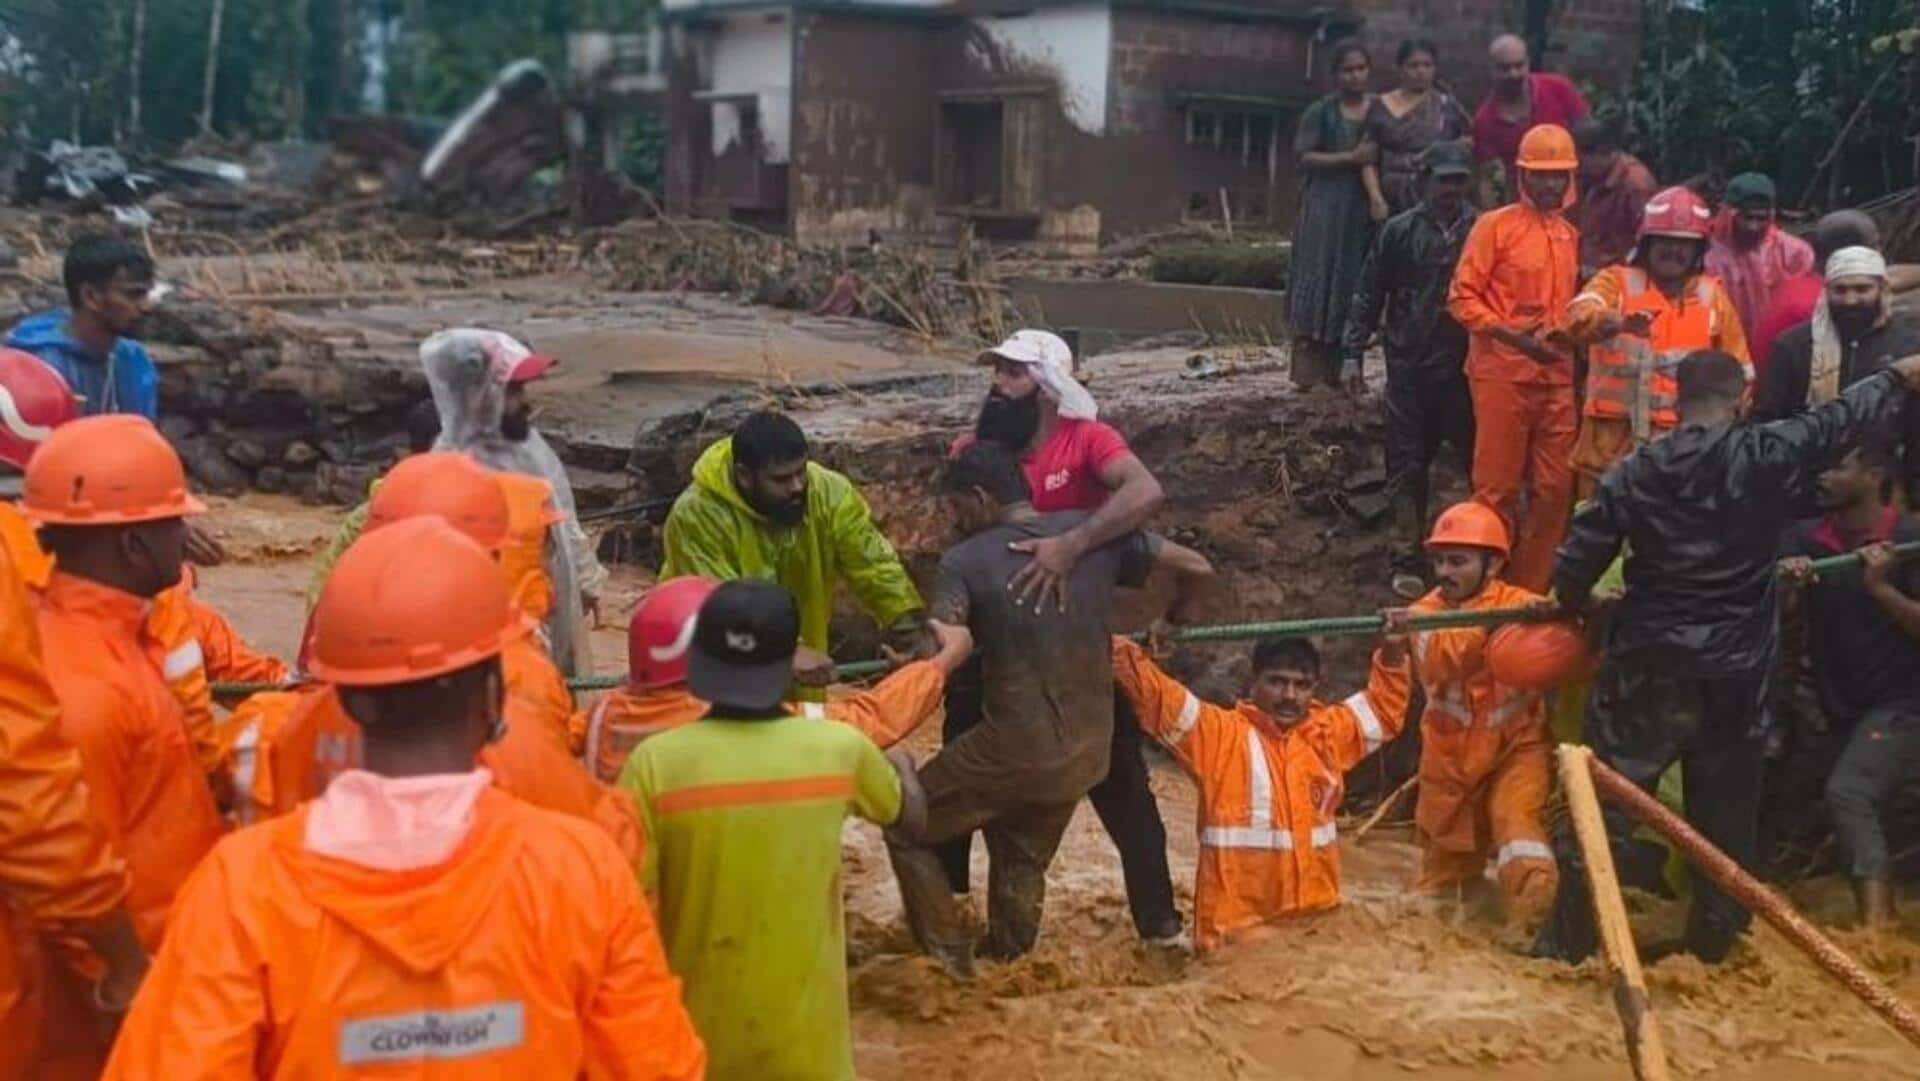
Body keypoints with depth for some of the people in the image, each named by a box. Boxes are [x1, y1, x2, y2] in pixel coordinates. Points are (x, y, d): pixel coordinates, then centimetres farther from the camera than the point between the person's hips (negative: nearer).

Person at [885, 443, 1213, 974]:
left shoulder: (965, 560, -11)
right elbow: (1197, 567, 2)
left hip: (1013, 748, -5)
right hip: (1085, 751, 5)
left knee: (906, 827, 16)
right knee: (1022, 864, 26)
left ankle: (950, 963, 13)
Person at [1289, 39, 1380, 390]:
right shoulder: (1320, 113, 0)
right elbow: (1304, 157, -8)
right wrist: (1351, 158, -16)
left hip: (1365, 210, 4)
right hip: (1325, 209, -3)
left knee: (1354, 289, 3)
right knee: (1319, 285, -5)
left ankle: (1338, 369, 9)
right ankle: (1308, 371, -6)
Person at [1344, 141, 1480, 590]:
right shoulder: (1400, 231, 4)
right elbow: (1369, 296, 6)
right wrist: (1354, 353, 2)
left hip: (1465, 369, 0)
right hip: (1409, 368, 1)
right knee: (1408, 467, 4)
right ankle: (1408, 560, 11)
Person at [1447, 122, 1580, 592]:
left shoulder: (1570, 236, 15)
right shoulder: (1495, 225, -2)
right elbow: (1462, 296, -7)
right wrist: (1511, 335, -17)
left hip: (1557, 374, 6)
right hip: (1502, 372, -6)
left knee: (1555, 487, 6)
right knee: (1498, 487, -2)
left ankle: (1532, 587, 16)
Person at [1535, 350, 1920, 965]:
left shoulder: (1633, 473, -5)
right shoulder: (1766, 455, -9)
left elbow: (1571, 572, -2)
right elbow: (1842, 419, 7)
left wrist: (1583, 606, 20)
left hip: (1646, 668, 0)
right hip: (1733, 673, 0)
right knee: (1724, 812, 13)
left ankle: (1568, 939, 10)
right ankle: (1712, 940, 23)